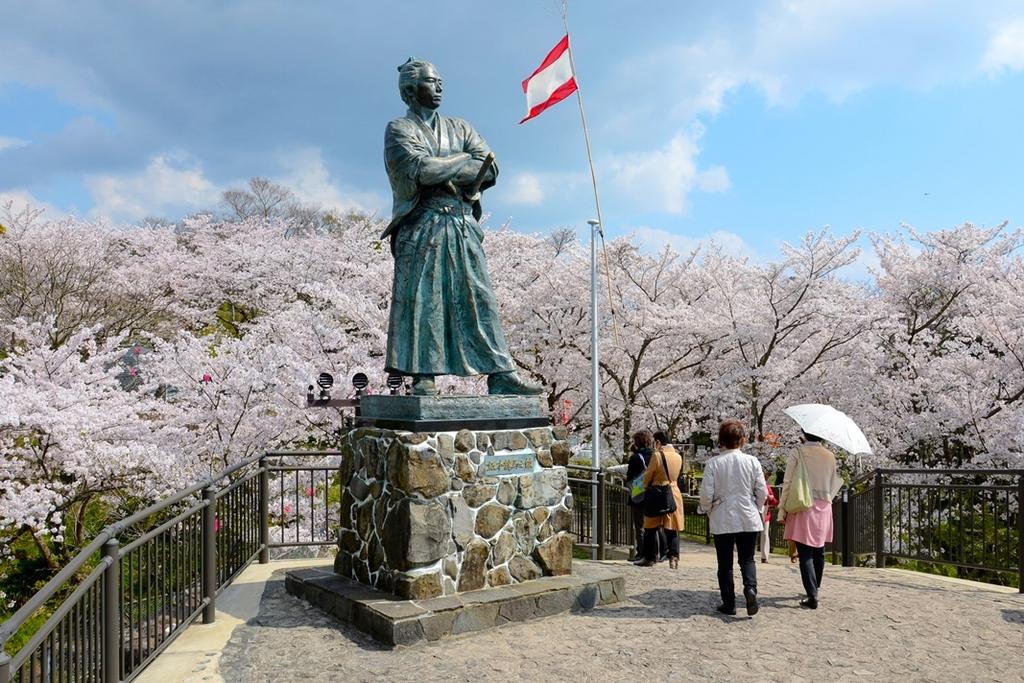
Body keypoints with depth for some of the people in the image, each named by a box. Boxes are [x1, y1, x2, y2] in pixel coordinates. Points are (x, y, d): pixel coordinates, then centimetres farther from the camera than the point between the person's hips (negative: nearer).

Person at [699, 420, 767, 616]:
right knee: (747, 559, 14)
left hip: (722, 520, -1)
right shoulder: (752, 461, -5)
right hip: (748, 519, 1)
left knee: (725, 563, 10)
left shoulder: (713, 463, -9)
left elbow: (706, 494, -11)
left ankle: (729, 603, 13)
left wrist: (709, 512, 8)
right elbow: (762, 492, -2)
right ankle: (750, 588, -12)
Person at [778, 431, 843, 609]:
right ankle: (814, 589, 28)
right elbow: (835, 483, 9)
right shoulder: (830, 456, 5)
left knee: (805, 554, -4)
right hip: (824, 508, 4)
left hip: (803, 508, -4)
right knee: (819, 552, 15)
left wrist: (782, 510, -4)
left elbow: (788, 483, -8)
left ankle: (812, 596, -11)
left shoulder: (798, 452, -7)